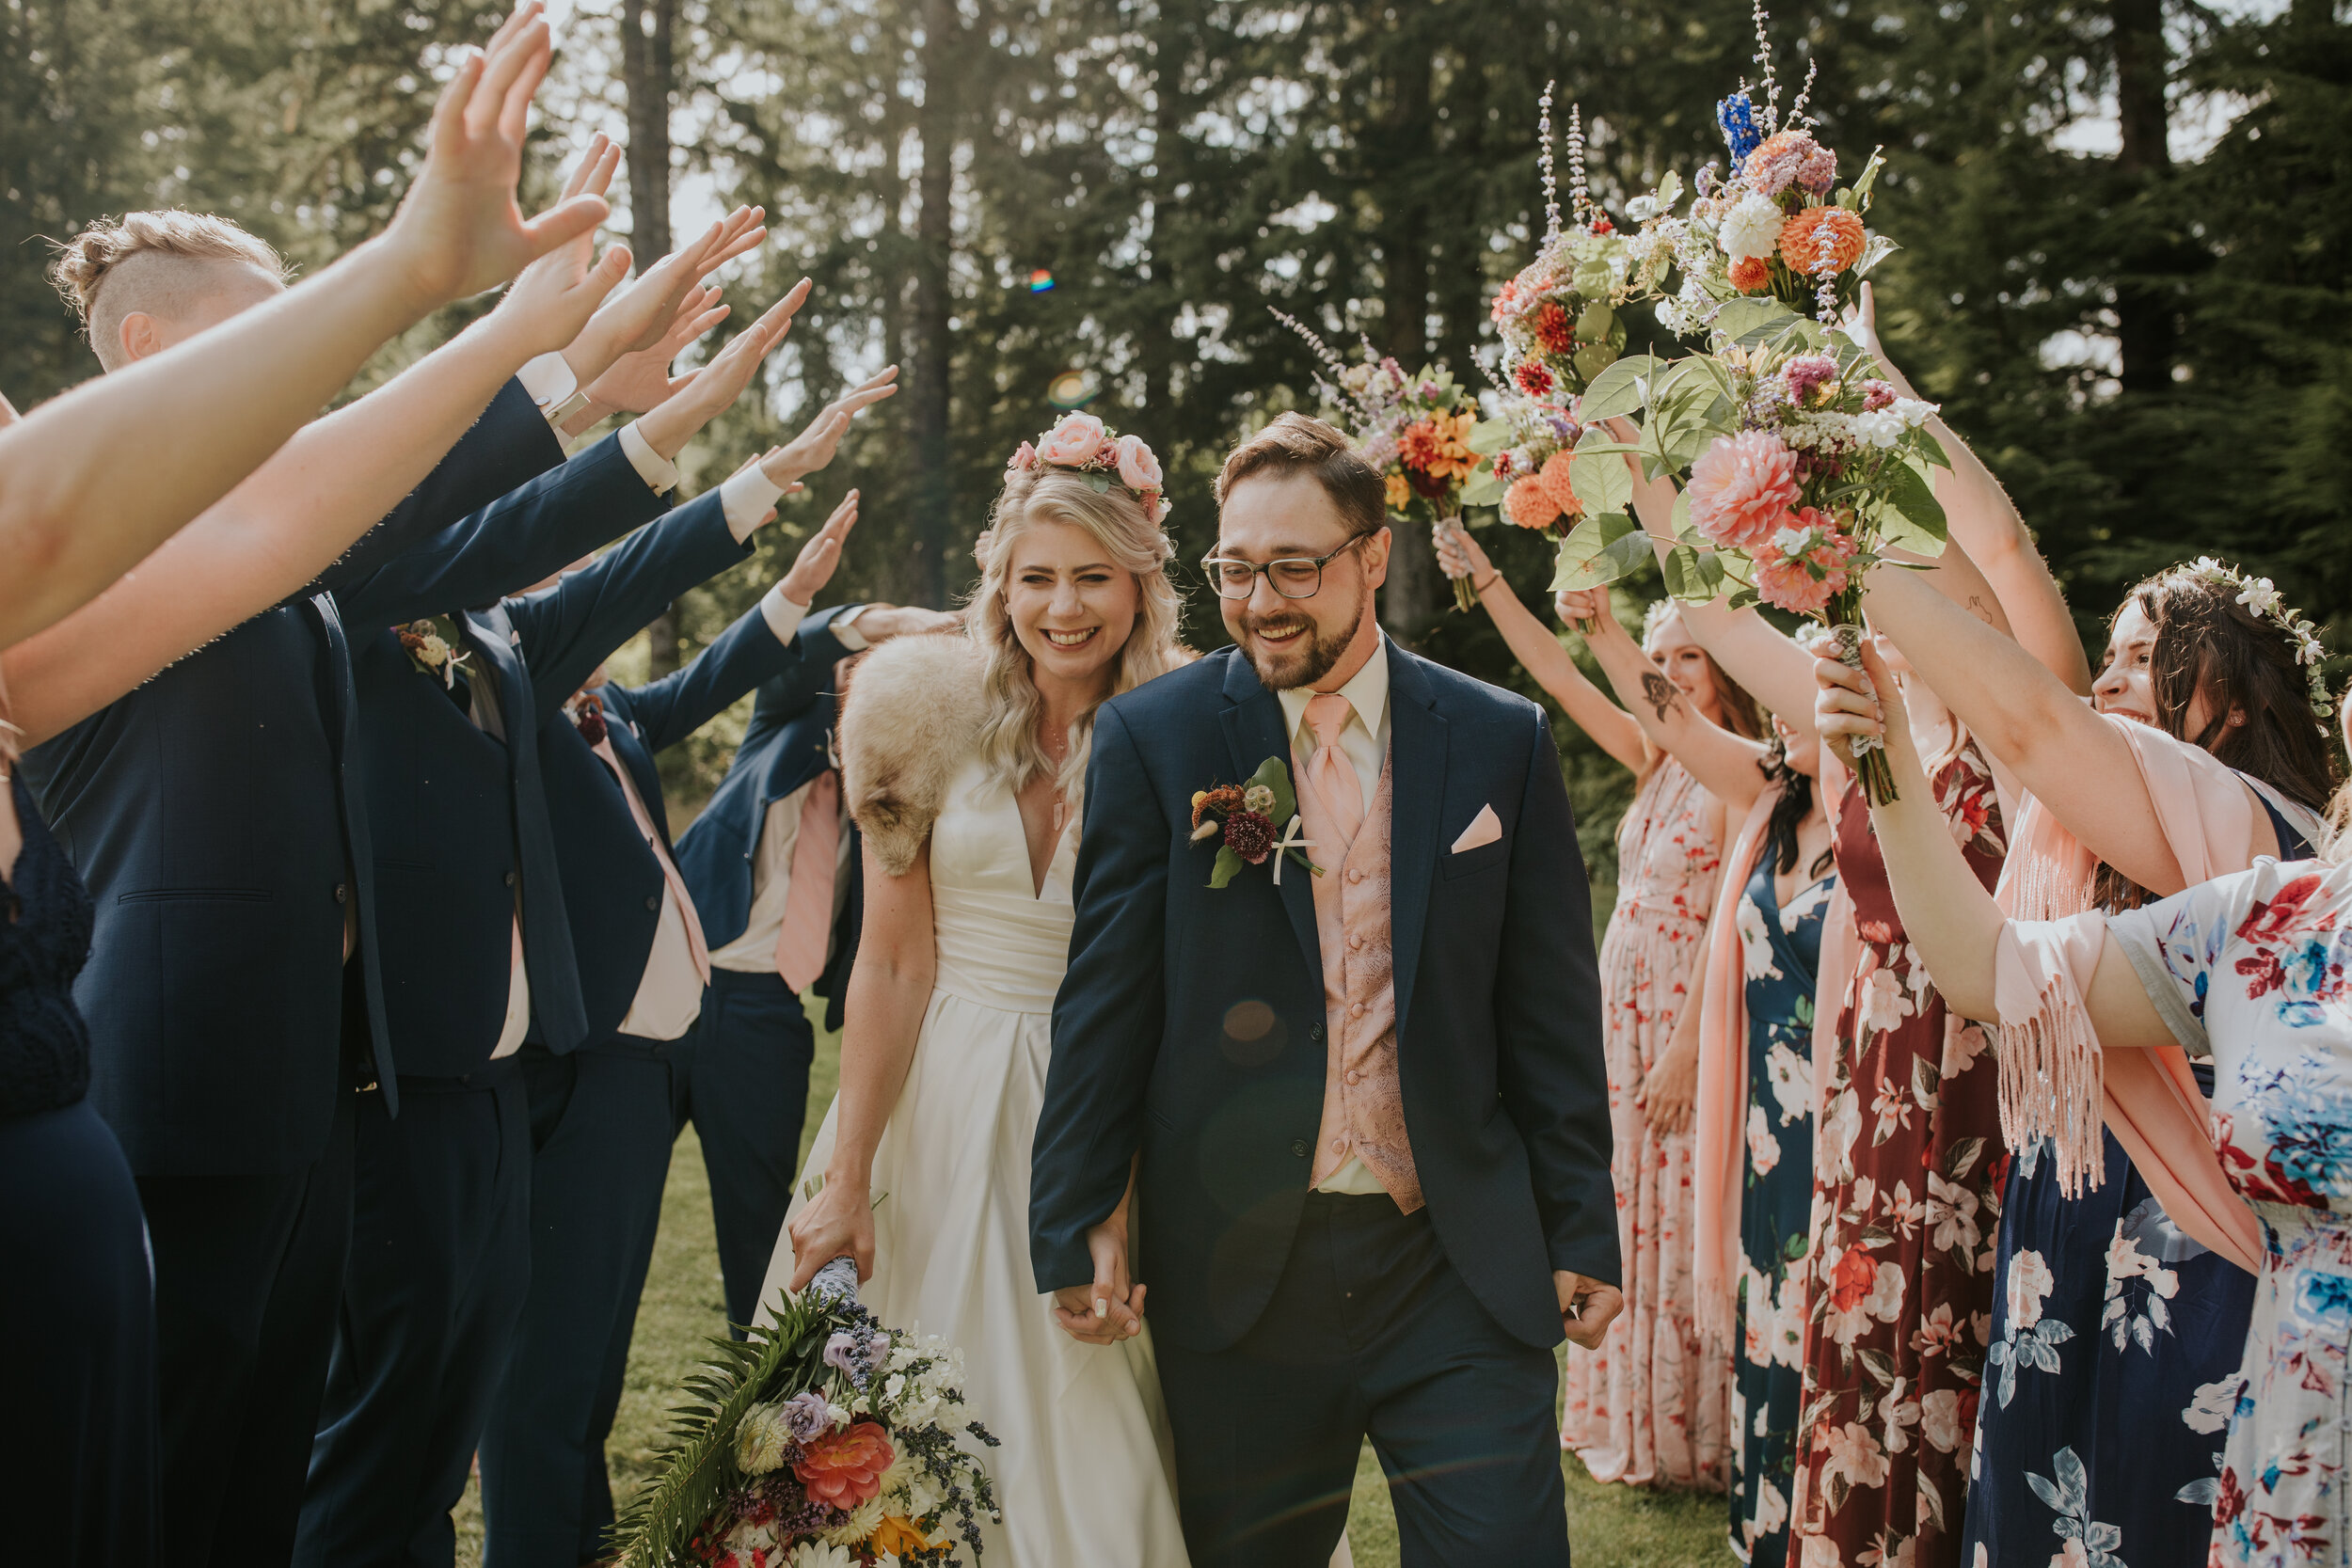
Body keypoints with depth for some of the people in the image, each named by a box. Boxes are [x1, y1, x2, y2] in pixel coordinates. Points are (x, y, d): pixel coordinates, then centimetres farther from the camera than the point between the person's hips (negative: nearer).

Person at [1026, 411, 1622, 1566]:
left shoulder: (1501, 742, 2)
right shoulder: (1152, 737, -1)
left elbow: (1550, 1009, 5)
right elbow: (1106, 999, -1)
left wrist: (1581, 1227, 5)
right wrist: (1078, 1224, -2)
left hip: (1460, 1266, 1)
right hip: (1239, 1268, 0)